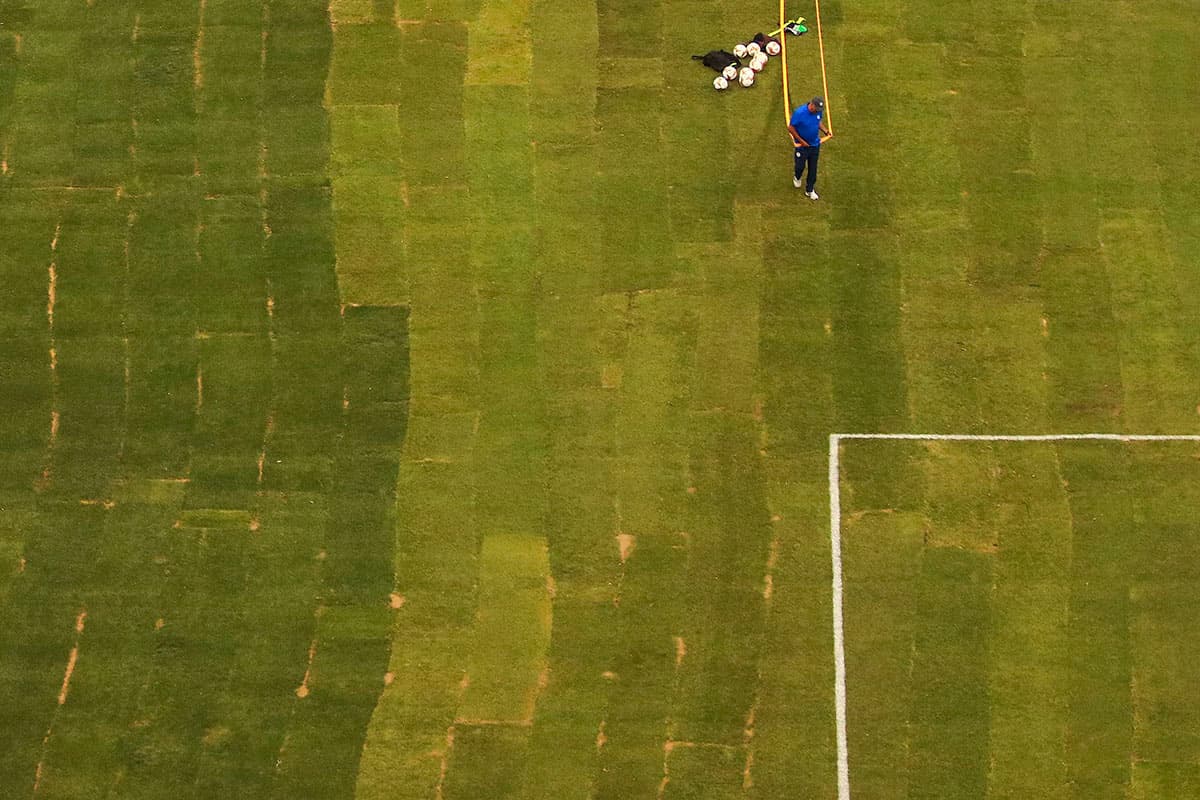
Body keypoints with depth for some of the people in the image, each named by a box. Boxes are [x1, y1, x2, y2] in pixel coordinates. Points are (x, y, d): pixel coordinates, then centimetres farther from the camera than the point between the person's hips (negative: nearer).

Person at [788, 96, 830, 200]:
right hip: (802, 145, -4)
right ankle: (798, 178, 47)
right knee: (800, 165, 11)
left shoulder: (819, 111, -10)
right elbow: (790, 128, -18)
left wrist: (825, 131, -3)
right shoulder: (799, 113, -27)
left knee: (813, 168, 11)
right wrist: (801, 141, -17)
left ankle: (809, 190, 27)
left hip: (815, 144, 4)